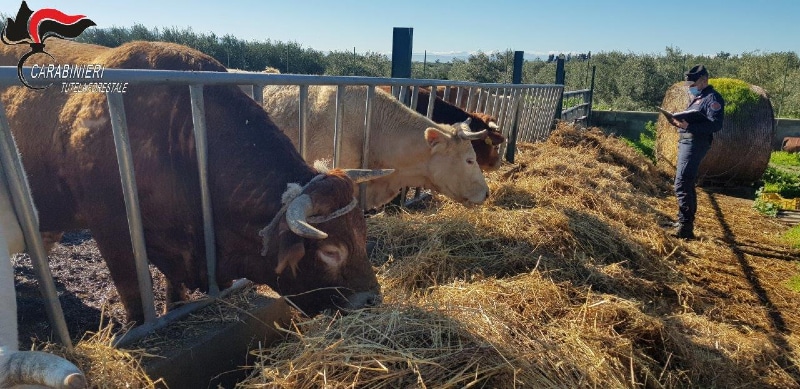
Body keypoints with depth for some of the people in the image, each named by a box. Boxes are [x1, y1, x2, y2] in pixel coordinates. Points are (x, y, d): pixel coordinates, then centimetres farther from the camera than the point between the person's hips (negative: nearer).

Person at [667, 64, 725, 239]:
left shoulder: (712, 98, -9)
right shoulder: (697, 97, 21)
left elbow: (716, 124, -20)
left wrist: (689, 126, -30)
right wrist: (679, 121, 5)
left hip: (695, 144, -11)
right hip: (685, 141, 11)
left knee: (682, 185, -15)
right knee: (687, 183, 16)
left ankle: (685, 227, -13)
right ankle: (686, 220, 27)